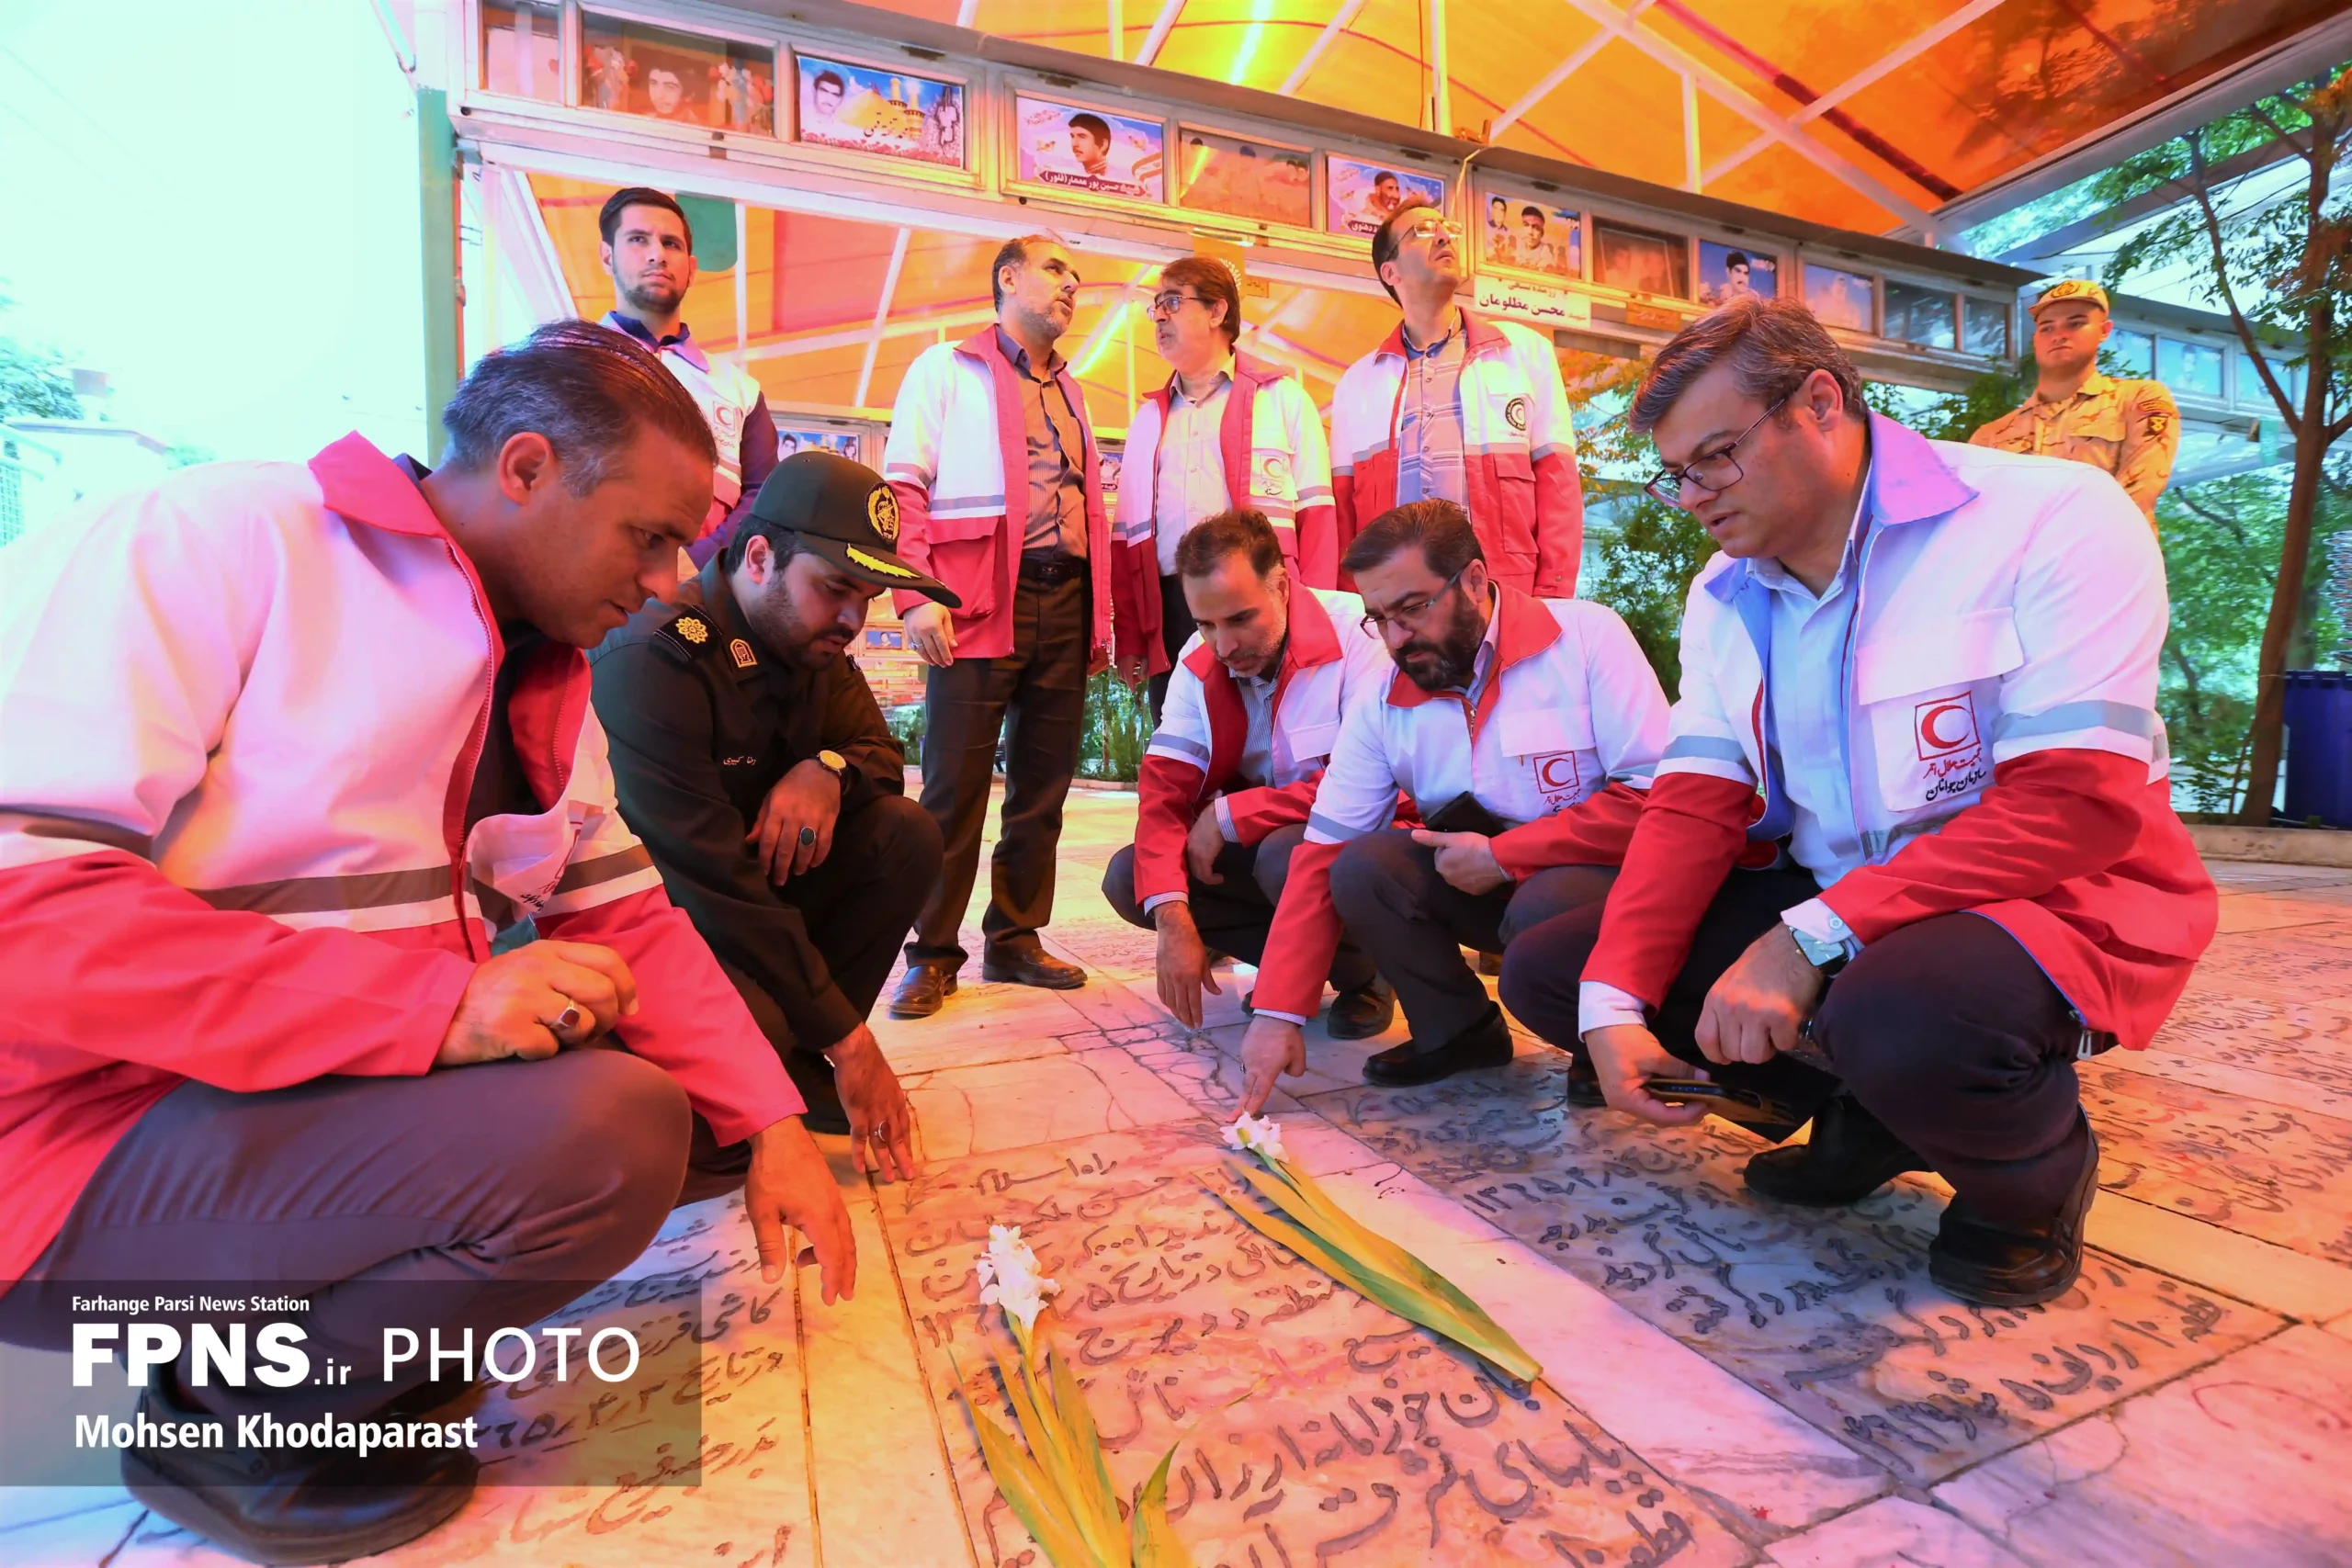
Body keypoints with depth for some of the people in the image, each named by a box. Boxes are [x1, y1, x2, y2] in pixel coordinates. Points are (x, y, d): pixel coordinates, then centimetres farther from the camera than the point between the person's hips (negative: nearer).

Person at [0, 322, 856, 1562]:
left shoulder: (542, 675, 7)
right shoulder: (216, 541, -14)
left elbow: (629, 920, 4)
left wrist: (771, 1121, -3)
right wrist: (436, 1003, -30)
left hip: (370, 1080, 8)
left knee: (720, 1109, 2)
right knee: (601, 1133, -28)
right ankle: (234, 1422, -2)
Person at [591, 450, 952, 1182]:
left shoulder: (813, 647, -1)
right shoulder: (652, 661, -26)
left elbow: (882, 753, 6)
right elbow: (711, 881, -29)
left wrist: (828, 769, -22)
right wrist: (850, 1040, -25)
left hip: (756, 888, 8)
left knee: (907, 835, -13)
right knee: (750, 1027, -36)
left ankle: (796, 1055, -5)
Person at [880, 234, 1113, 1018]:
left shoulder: (1070, 393, 25)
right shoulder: (946, 368, 9)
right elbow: (903, 483, -1)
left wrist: (1100, 615, 11)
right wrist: (916, 594, -13)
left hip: (1065, 603, 6)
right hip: (980, 602, -5)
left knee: (1043, 785, 6)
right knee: (955, 785, -5)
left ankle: (1015, 940, 17)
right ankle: (933, 954, 6)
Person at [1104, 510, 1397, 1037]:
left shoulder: (1357, 633, -22)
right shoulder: (1199, 661, -5)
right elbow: (1163, 791, -11)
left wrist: (1228, 815, -22)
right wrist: (1173, 920, -25)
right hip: (1262, 842, 6)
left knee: (1288, 854, -37)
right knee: (1127, 878, -12)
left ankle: (1363, 976, -4)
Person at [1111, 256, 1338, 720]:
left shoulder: (1282, 397, 9)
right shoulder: (1149, 417, 21)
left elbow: (1317, 516, 1)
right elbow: (1129, 534, 15)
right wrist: (1128, 637, 6)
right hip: (1169, 612, 4)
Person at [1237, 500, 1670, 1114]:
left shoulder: (1586, 637, -15)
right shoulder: (1382, 703, -5)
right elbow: (1322, 854, -10)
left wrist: (1502, 855, -20)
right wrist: (1279, 1012, -17)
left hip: (1601, 869, -3)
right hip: (1484, 883, 4)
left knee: (1543, 915, -34)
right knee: (1361, 868, -19)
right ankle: (1459, 1031, 3)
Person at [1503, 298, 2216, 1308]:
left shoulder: (2053, 521, -14)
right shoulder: (1726, 595, 4)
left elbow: (2076, 804, -22)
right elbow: (1693, 807, -4)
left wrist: (1812, 938, -30)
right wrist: (1613, 998, -18)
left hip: (2058, 899, -5)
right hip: (1826, 904, 6)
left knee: (1901, 1014, -40)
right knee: (1546, 969, -5)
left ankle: (2034, 1174, -1)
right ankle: (1867, 1109, 10)